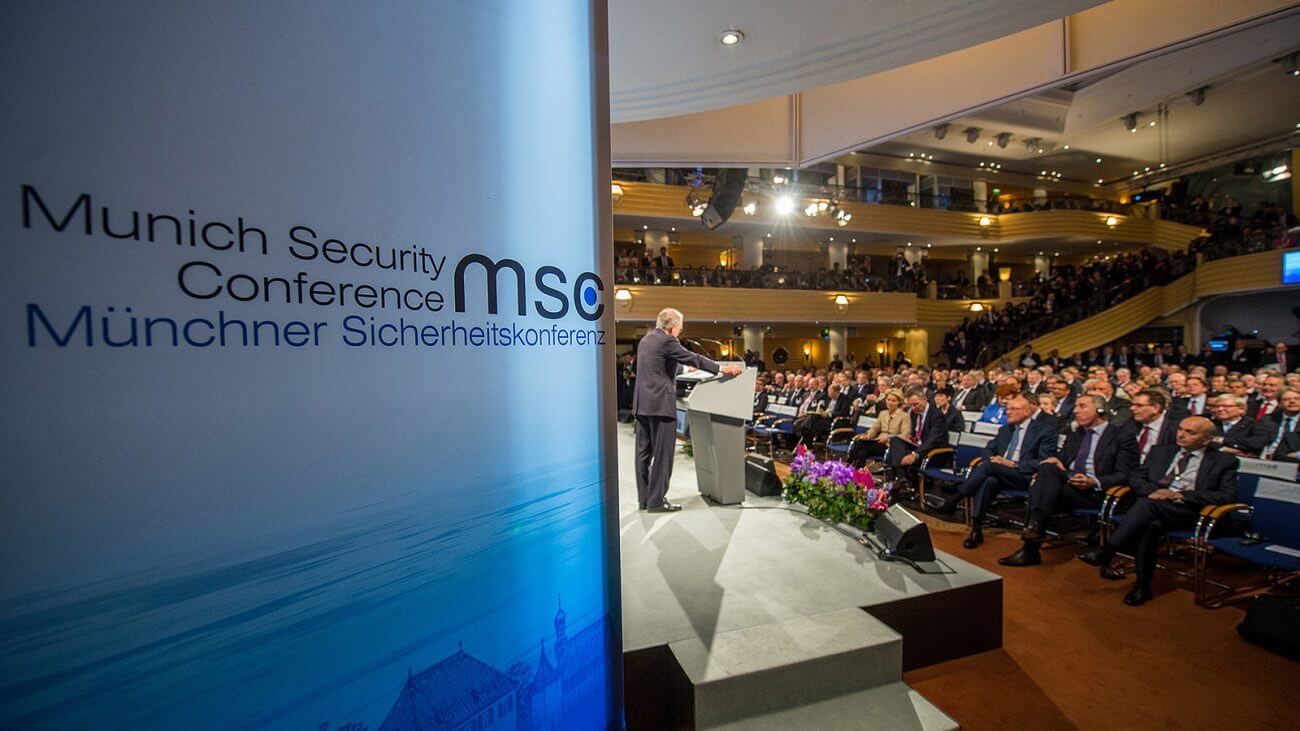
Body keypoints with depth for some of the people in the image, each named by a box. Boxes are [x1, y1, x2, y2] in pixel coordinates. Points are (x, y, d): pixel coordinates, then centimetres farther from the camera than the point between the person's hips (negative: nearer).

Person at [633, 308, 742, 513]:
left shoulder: (646, 340, 17)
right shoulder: (666, 340, -11)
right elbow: (693, 358, -11)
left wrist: (685, 368, 39)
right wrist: (722, 368, -6)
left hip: (642, 404, 9)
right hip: (660, 404, -9)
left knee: (644, 453, 12)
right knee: (662, 454, -1)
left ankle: (643, 498, 20)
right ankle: (656, 501, 4)